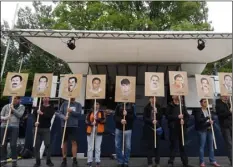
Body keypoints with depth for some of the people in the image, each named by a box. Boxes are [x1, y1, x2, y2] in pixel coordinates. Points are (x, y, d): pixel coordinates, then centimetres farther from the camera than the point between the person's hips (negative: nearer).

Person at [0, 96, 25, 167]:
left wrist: (13, 109, -8)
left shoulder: (22, 107, 9)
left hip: (14, 127, -2)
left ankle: (14, 161, 9)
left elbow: (20, 115, -5)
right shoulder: (6, 106, 11)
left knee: (13, 145, -6)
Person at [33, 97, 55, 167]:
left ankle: (48, 160, 6)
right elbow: (34, 114, 0)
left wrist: (42, 114, -24)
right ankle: (37, 161, 16)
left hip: (46, 129, -2)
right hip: (38, 128, 2)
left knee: (48, 144, -6)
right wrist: (35, 121, -15)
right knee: (37, 145, 5)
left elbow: (50, 116, -11)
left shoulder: (51, 108, 4)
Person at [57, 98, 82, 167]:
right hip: (64, 125, 2)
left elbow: (79, 114, -4)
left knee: (74, 142, -3)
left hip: (74, 126, -2)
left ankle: (74, 160, 6)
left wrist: (71, 111, -17)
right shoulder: (64, 104, 8)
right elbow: (59, 113, 1)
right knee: (64, 142, 8)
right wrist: (64, 117, -18)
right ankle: (64, 160, 20)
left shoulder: (78, 104, 6)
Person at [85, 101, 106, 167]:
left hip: (99, 131, 0)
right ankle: (89, 161, 12)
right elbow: (86, 120, 1)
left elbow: (103, 120, -5)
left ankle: (98, 161, 14)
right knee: (90, 147, 4)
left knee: (98, 147, 6)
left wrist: (97, 119, -19)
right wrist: (91, 123, -17)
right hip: (90, 130, 0)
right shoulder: (90, 112, 6)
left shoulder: (101, 112, 5)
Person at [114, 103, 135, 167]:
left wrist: (127, 115, -19)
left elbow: (133, 117, -3)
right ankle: (120, 162, 17)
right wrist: (120, 120, -20)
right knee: (117, 146, 4)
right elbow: (115, 116, -3)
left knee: (127, 146, 1)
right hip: (118, 128, 1)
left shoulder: (131, 106, 4)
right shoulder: (118, 106, 5)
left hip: (128, 128, -1)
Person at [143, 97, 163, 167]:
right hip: (149, 128, -2)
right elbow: (144, 118, -6)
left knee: (157, 145, 6)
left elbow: (161, 117, 2)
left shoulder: (158, 107, 5)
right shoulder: (146, 107, -1)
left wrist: (157, 112, -15)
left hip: (157, 128, 2)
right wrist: (151, 121, -20)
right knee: (150, 145, 2)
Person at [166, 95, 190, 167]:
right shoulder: (170, 106, 3)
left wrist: (184, 121, -11)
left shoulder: (183, 106, 13)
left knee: (182, 145, 9)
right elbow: (167, 116, -8)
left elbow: (187, 116, 8)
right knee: (173, 145, 2)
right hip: (173, 128, -3)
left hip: (182, 128, 3)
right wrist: (177, 117, -17)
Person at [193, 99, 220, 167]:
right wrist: (207, 118, -14)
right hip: (202, 130, -6)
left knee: (211, 146, 11)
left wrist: (211, 122, -7)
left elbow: (212, 120, 15)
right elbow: (198, 120, -14)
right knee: (202, 146, -1)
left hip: (209, 130, 6)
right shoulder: (198, 111, -6)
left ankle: (213, 161, 21)